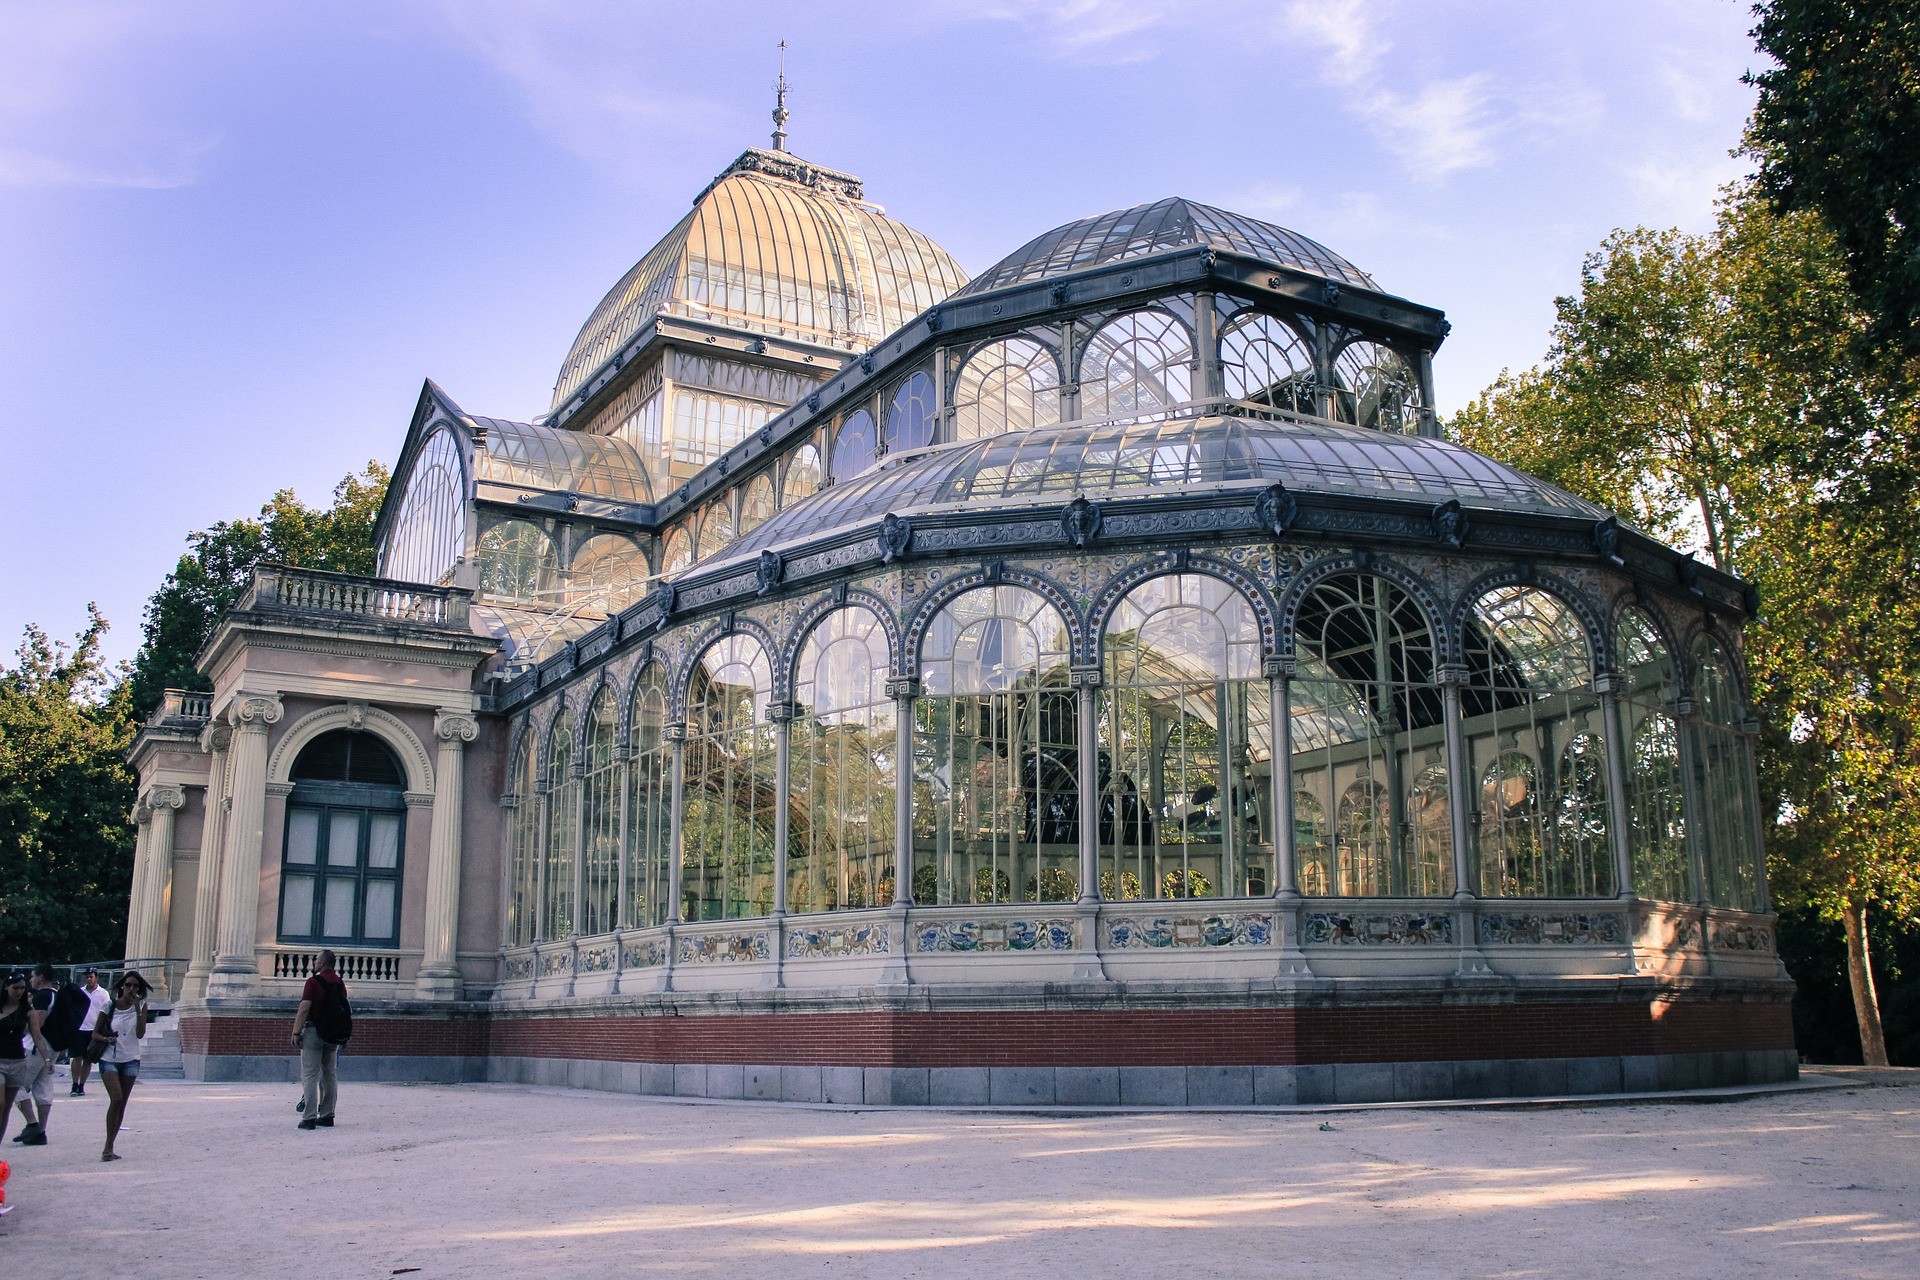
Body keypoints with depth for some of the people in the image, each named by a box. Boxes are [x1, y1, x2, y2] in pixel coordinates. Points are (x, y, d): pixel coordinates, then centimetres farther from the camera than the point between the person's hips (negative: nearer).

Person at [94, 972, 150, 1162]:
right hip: (109, 1059, -2)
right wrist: (105, 1038, -18)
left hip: (131, 1060, 2)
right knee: (116, 1099, -18)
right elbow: (95, 1033, 3)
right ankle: (108, 1147, -10)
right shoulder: (110, 1006, -3)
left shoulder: (140, 1006, 1)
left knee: (122, 1104, 6)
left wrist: (138, 1009, -17)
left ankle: (109, 1148, 16)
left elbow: (140, 1033, -10)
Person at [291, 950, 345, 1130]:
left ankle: (309, 1117, -9)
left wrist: (296, 1032, -13)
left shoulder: (313, 982, -10)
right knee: (329, 1075, 11)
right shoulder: (340, 984, 9)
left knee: (310, 1075, -4)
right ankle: (327, 1116, 13)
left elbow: (304, 1008, -17)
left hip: (314, 1030, -6)